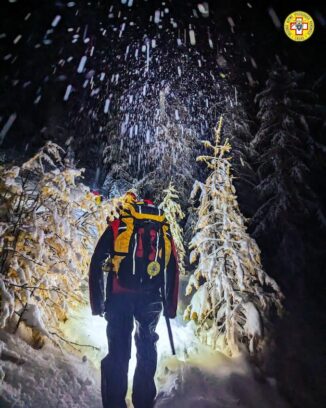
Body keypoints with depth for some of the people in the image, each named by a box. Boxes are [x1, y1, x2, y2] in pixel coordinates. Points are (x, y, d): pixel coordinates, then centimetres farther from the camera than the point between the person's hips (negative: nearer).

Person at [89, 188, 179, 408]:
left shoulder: (117, 226, 11)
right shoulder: (165, 230, 17)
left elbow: (96, 264, 4)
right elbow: (173, 270, 12)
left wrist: (97, 303, 7)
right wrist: (170, 307, 15)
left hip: (119, 297, -1)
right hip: (151, 298, 2)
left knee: (118, 353, 9)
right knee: (147, 350, 18)